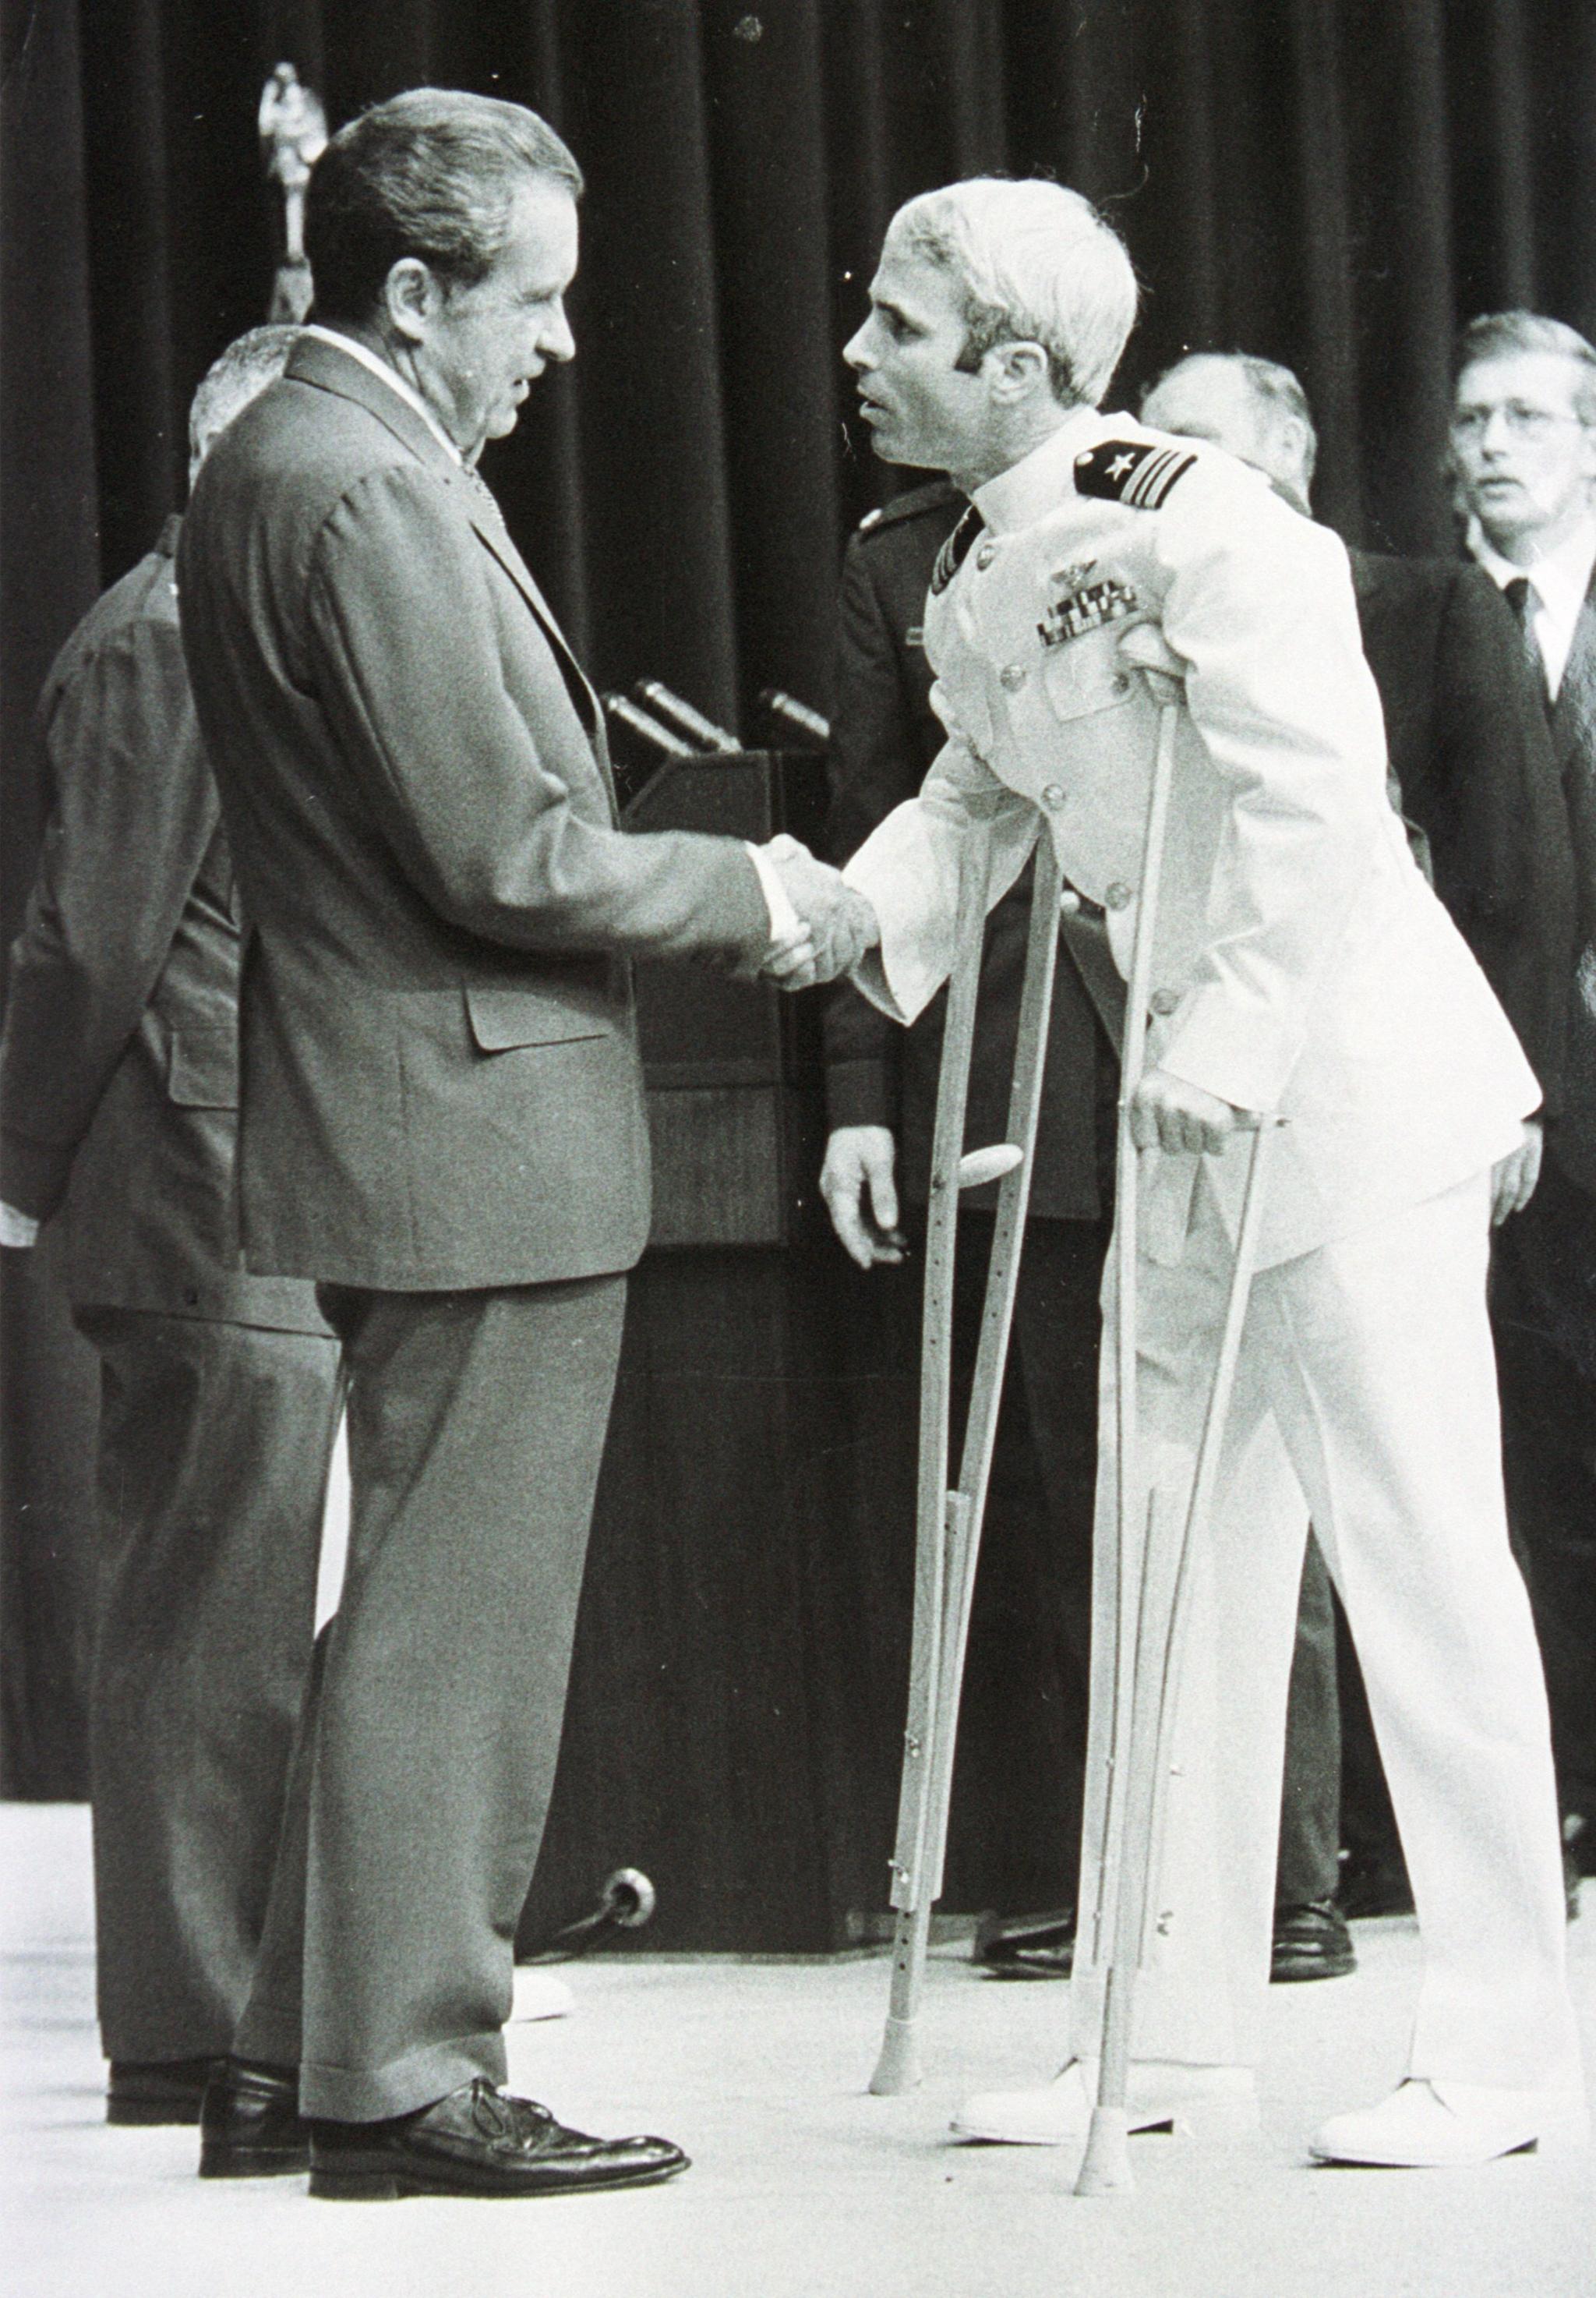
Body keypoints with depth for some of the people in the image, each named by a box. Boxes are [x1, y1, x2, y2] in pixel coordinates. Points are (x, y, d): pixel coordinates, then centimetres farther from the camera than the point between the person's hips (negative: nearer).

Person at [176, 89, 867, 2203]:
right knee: (451, 1618, -3)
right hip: (479, 1133, -11)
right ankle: (400, 2076, 4)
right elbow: (508, 860, -20)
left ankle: (297, 2062, 22)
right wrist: (757, 895, -8)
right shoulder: (370, 494, -19)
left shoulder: (277, 461, 14)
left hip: (404, 1131, 11)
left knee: (428, 1611, 16)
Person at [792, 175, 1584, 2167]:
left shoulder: (1195, 526, -19)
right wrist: (856, 922, 1)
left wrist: (1233, 1036, -29)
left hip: (1347, 1081, -9)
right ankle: (1170, 2029, 18)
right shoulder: (969, 589, 8)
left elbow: (1314, 800, -24)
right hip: (1193, 1106, 9)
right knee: (1172, 1561, 11)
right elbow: (975, 801, 18)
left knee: (1419, 1554, -5)